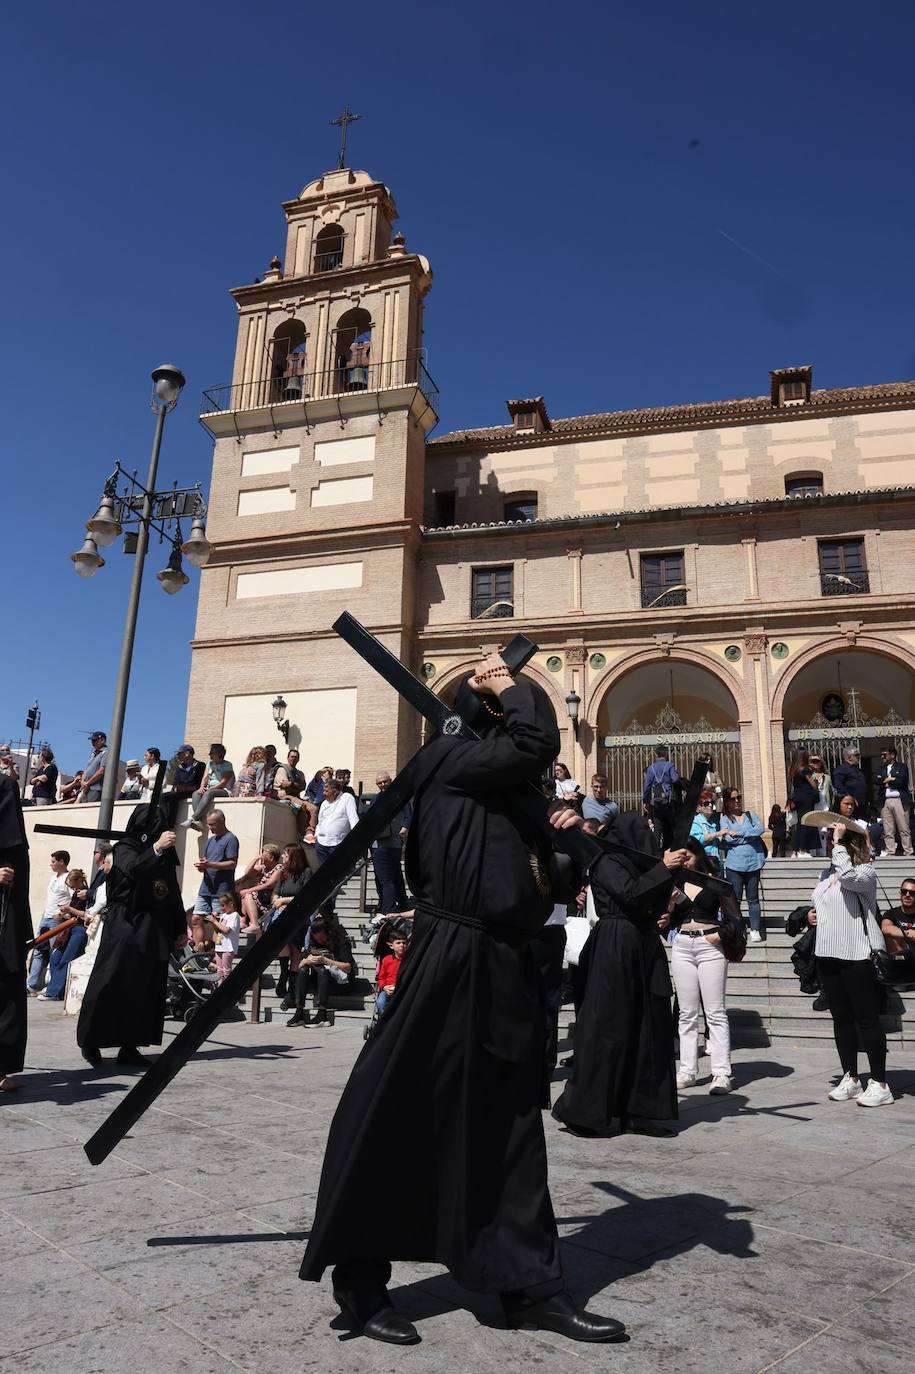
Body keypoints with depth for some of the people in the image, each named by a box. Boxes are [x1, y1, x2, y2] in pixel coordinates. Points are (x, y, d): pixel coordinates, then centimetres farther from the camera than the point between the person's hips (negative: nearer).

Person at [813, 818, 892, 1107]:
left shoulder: (866, 872, -8)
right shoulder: (827, 874, 13)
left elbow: (848, 876, -32)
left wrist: (839, 842, -23)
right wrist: (812, 916, 8)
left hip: (858, 955, -8)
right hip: (828, 954, 8)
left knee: (867, 1019, -1)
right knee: (841, 1018, 13)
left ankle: (879, 1085, 8)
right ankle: (850, 1079, 23)